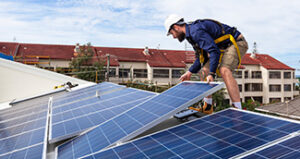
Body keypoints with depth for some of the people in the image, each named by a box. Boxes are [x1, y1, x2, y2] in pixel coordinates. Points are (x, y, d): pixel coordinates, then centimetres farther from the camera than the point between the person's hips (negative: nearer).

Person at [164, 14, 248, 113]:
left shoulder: (196, 31, -23)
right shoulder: (191, 34, 10)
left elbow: (215, 52, -31)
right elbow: (201, 57, 15)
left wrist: (211, 74, -32)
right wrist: (189, 72, 7)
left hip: (236, 43, -10)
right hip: (224, 47, 10)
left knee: (224, 70, -31)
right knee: (205, 70, 7)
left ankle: (238, 110, -30)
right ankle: (207, 107, 14)